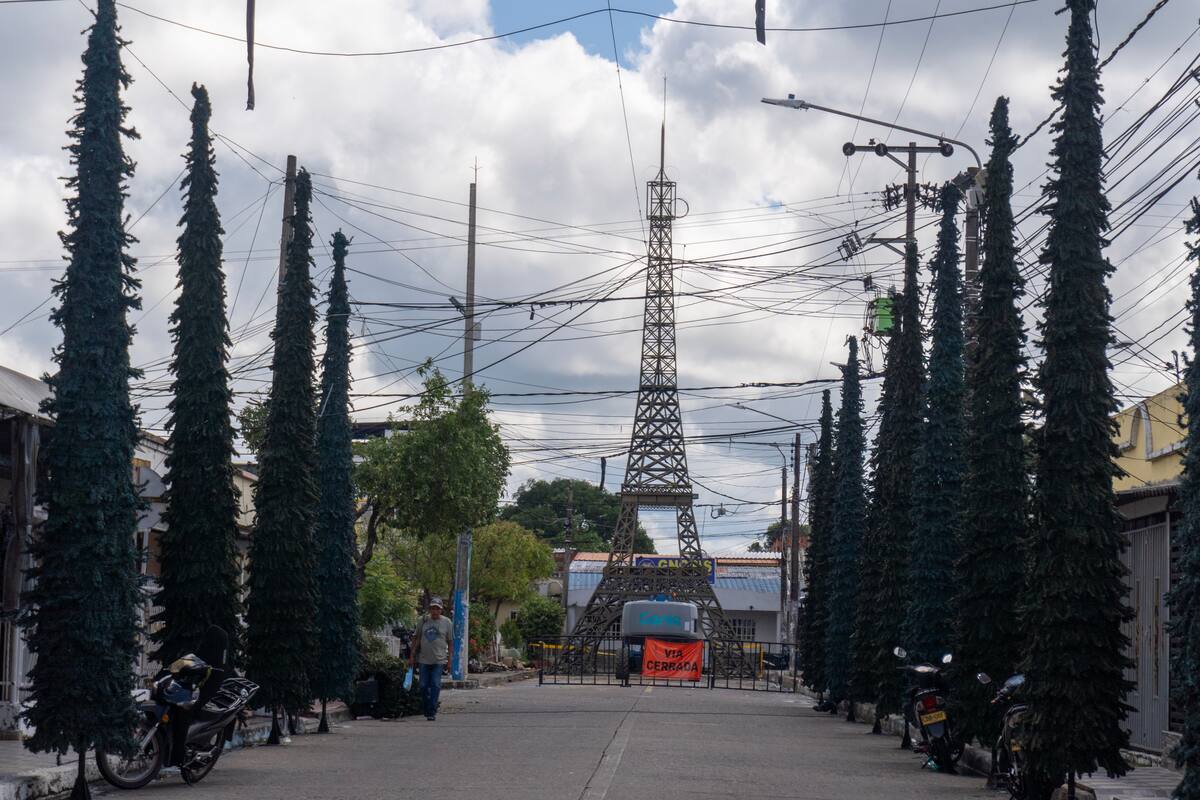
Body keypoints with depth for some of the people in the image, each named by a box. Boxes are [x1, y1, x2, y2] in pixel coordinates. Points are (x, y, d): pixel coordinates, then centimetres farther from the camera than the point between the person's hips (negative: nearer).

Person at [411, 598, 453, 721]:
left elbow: (450, 642, 5)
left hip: (439, 660, -3)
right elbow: (416, 638, 14)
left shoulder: (447, 623, 2)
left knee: (435, 685, -9)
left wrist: (449, 659, 1)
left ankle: (432, 712, -7)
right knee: (423, 685, 4)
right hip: (423, 659, 3)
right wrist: (412, 655, 10)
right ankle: (427, 710, 19)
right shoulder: (423, 621, 8)